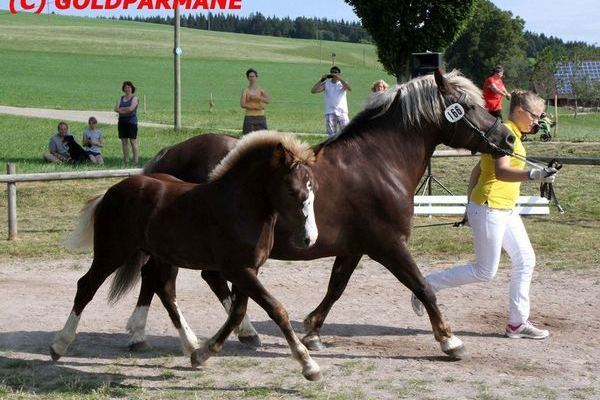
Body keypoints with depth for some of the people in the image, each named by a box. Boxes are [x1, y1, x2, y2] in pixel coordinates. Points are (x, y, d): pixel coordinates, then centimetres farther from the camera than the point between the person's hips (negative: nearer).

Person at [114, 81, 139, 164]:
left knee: (133, 141, -8)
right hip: (122, 122, 5)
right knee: (124, 142, 4)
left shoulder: (134, 98, 2)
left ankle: (136, 161, -8)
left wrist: (121, 109, -2)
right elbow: (116, 109, 2)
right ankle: (125, 161, 8)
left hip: (132, 122, -5)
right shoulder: (120, 99, 15)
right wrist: (126, 111, -11)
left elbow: (131, 108, -14)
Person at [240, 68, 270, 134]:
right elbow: (242, 104, -11)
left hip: (261, 117, 1)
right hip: (249, 117, -1)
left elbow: (267, 100, -9)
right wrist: (256, 107, -15)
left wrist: (257, 97, -21)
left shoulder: (261, 90, 6)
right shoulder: (245, 91, 1)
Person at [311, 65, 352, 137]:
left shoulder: (342, 83, 4)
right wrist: (321, 80, -11)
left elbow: (349, 89, -18)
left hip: (342, 112, -1)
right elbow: (313, 90, -3)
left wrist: (340, 79, -23)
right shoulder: (326, 84, 7)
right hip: (330, 113, 1)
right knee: (331, 135, 3)